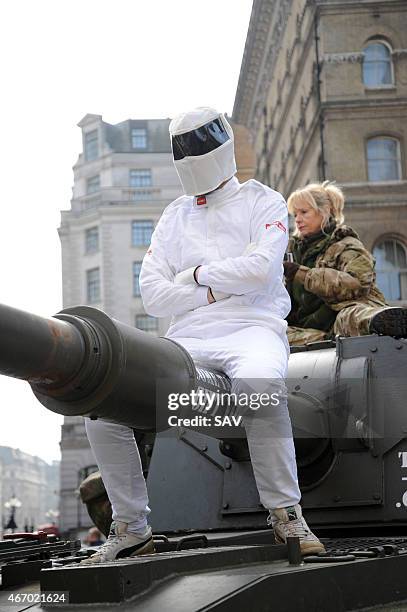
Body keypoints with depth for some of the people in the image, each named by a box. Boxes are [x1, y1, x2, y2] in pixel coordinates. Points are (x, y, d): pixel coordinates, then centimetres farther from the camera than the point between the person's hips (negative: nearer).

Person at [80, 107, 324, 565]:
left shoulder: (264, 202, 10)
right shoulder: (175, 216, 21)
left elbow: (260, 269, -10)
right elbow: (153, 295, 9)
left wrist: (196, 275, 1)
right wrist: (215, 291, -3)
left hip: (251, 328, -4)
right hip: (186, 339, 4)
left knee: (259, 383, -42)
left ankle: (285, 514, -27)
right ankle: (131, 528, -2)